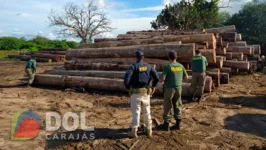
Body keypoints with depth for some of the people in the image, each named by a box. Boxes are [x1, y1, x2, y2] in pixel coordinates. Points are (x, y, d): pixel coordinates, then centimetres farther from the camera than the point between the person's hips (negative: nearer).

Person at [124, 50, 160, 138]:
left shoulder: (133, 66, -10)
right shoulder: (149, 66, 2)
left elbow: (126, 79, -21)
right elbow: (157, 78, -4)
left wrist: (128, 88, -2)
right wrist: (153, 86, 15)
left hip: (135, 93, -3)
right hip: (146, 93, 4)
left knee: (136, 113, 4)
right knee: (147, 112, 16)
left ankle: (134, 132, 12)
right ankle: (149, 130, 26)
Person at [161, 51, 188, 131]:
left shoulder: (167, 66, -13)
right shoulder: (181, 66, 2)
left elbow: (162, 78, -19)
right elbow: (186, 77, 12)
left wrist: (162, 80, 4)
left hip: (169, 88, -4)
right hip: (178, 88, 4)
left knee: (167, 106, 6)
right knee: (177, 106, 14)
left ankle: (166, 124, 11)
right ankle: (178, 123, 15)